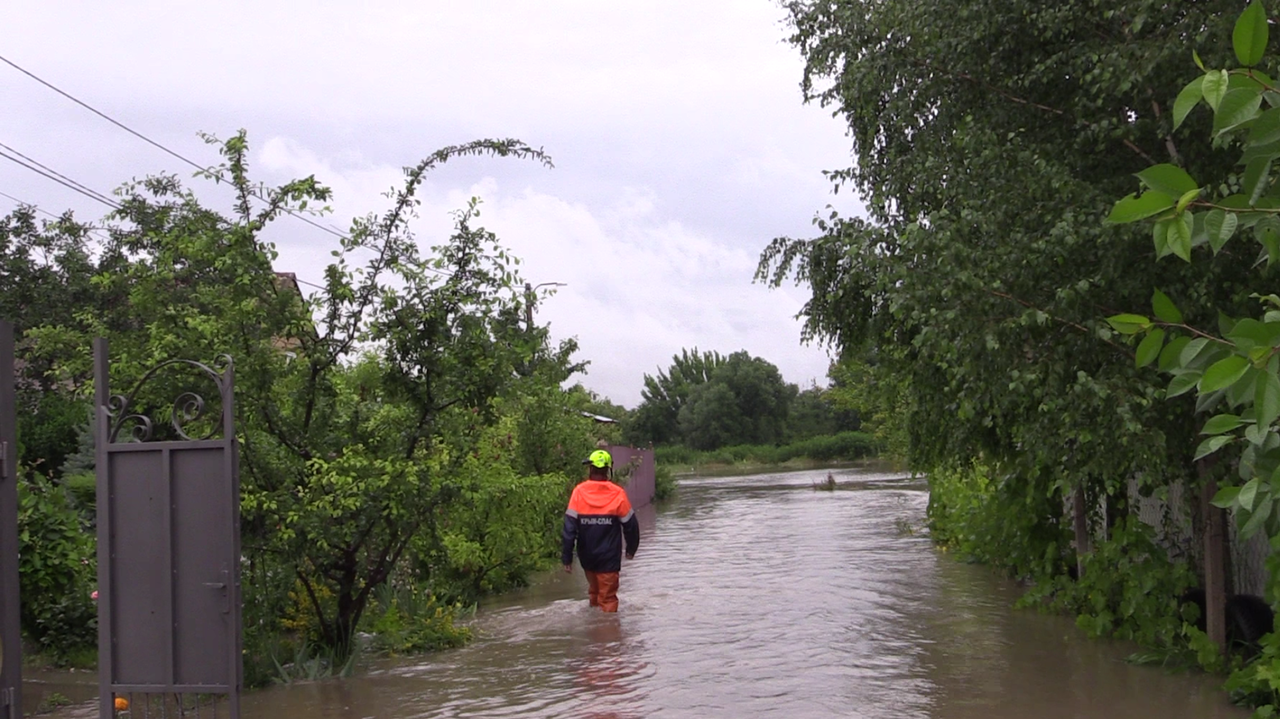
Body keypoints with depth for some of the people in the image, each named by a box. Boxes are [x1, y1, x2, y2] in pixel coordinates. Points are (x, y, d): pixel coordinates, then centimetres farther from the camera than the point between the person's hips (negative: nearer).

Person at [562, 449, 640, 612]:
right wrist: (631, 549, 15)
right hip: (609, 558, -2)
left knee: (594, 588, 25)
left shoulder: (579, 492, -10)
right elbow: (630, 524, -2)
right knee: (608, 597, 4)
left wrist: (566, 557, -6)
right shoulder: (617, 494, -10)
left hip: (587, 557, 2)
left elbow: (570, 527, -12)